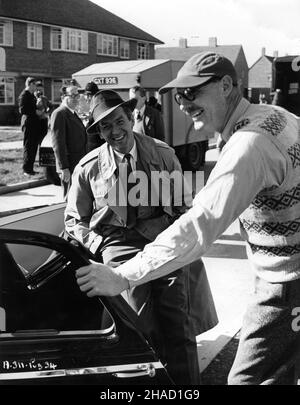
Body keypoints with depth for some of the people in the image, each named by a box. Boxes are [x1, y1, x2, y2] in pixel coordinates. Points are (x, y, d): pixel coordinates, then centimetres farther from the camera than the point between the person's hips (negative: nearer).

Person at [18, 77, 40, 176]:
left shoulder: (32, 95, 17)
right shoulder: (24, 95, -10)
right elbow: (22, 110, -18)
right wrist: (36, 112, -18)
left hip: (34, 123, 9)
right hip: (28, 123, -9)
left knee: (34, 146, 10)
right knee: (28, 146, -4)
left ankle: (30, 168, 17)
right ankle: (26, 169, 2)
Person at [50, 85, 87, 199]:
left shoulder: (73, 113, 16)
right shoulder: (59, 113, -13)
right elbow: (58, 143, -19)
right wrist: (64, 168, -23)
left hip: (78, 165, 9)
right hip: (69, 167, -9)